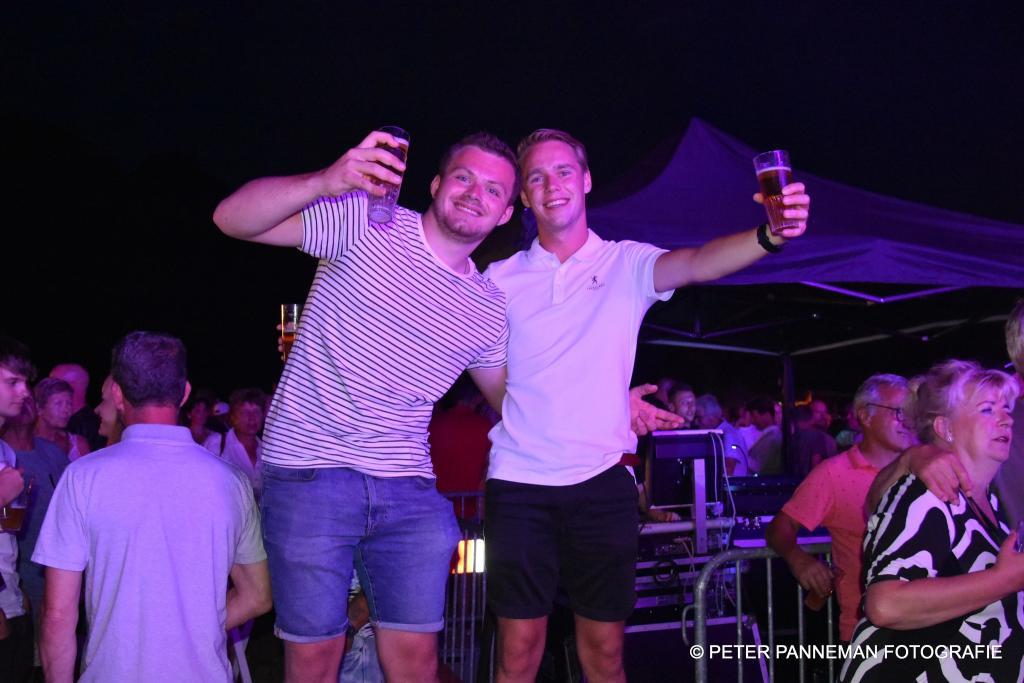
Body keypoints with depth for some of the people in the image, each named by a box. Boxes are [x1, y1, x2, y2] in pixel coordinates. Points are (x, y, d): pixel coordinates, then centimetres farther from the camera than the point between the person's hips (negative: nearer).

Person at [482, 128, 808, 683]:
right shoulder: (500, 279, 7)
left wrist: (770, 235, -35)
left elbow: (698, 263, -16)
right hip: (518, 480, 0)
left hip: (602, 480, 0)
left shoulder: (626, 264, 4)